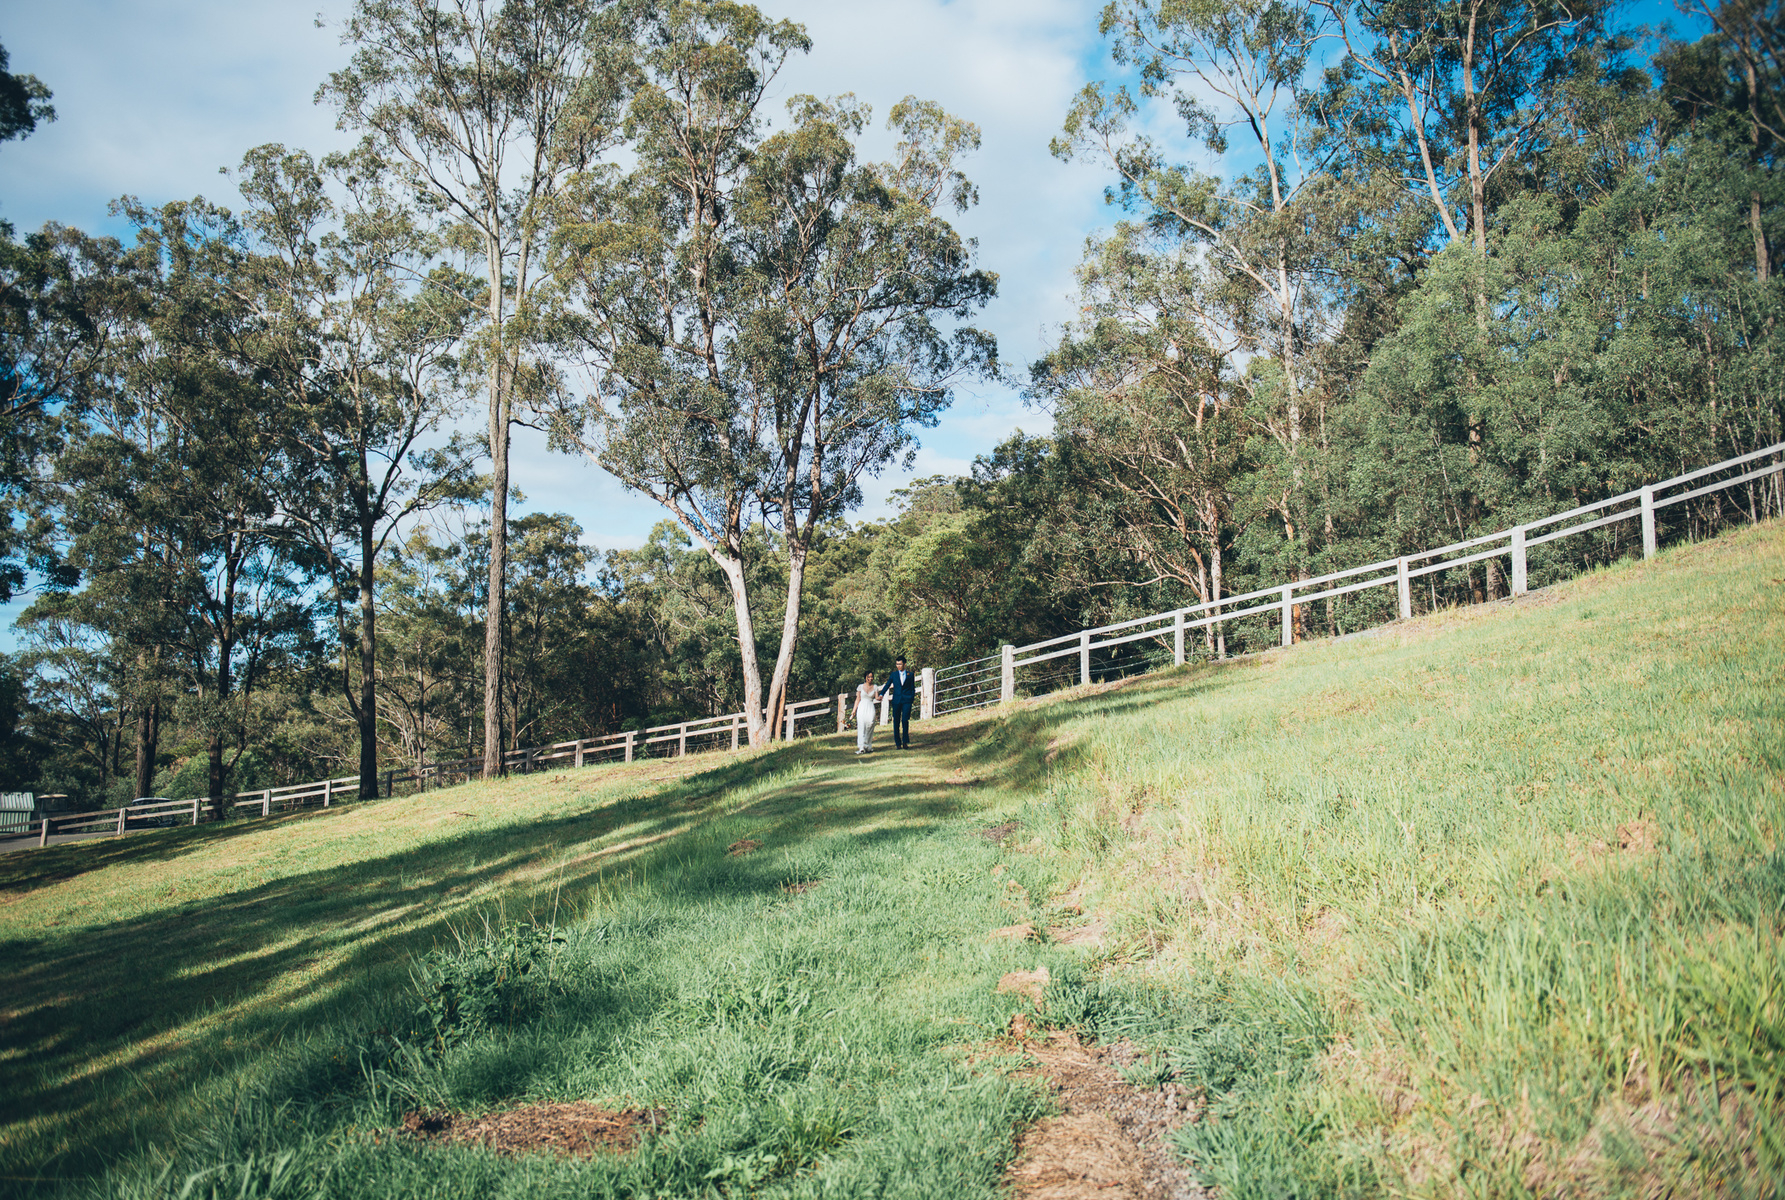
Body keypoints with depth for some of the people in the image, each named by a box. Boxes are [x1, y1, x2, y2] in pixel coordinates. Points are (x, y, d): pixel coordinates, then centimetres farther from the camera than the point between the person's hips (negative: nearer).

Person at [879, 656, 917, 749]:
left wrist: (912, 698, 2)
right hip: (896, 700, 2)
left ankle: (905, 742, -2)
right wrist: (881, 694, -9)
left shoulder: (910, 675, 9)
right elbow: (887, 685, 6)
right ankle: (898, 743, 8)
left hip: (907, 700, -2)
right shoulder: (893, 675, 11)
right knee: (896, 722, 2)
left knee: (905, 720, -13)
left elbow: (912, 688, 12)